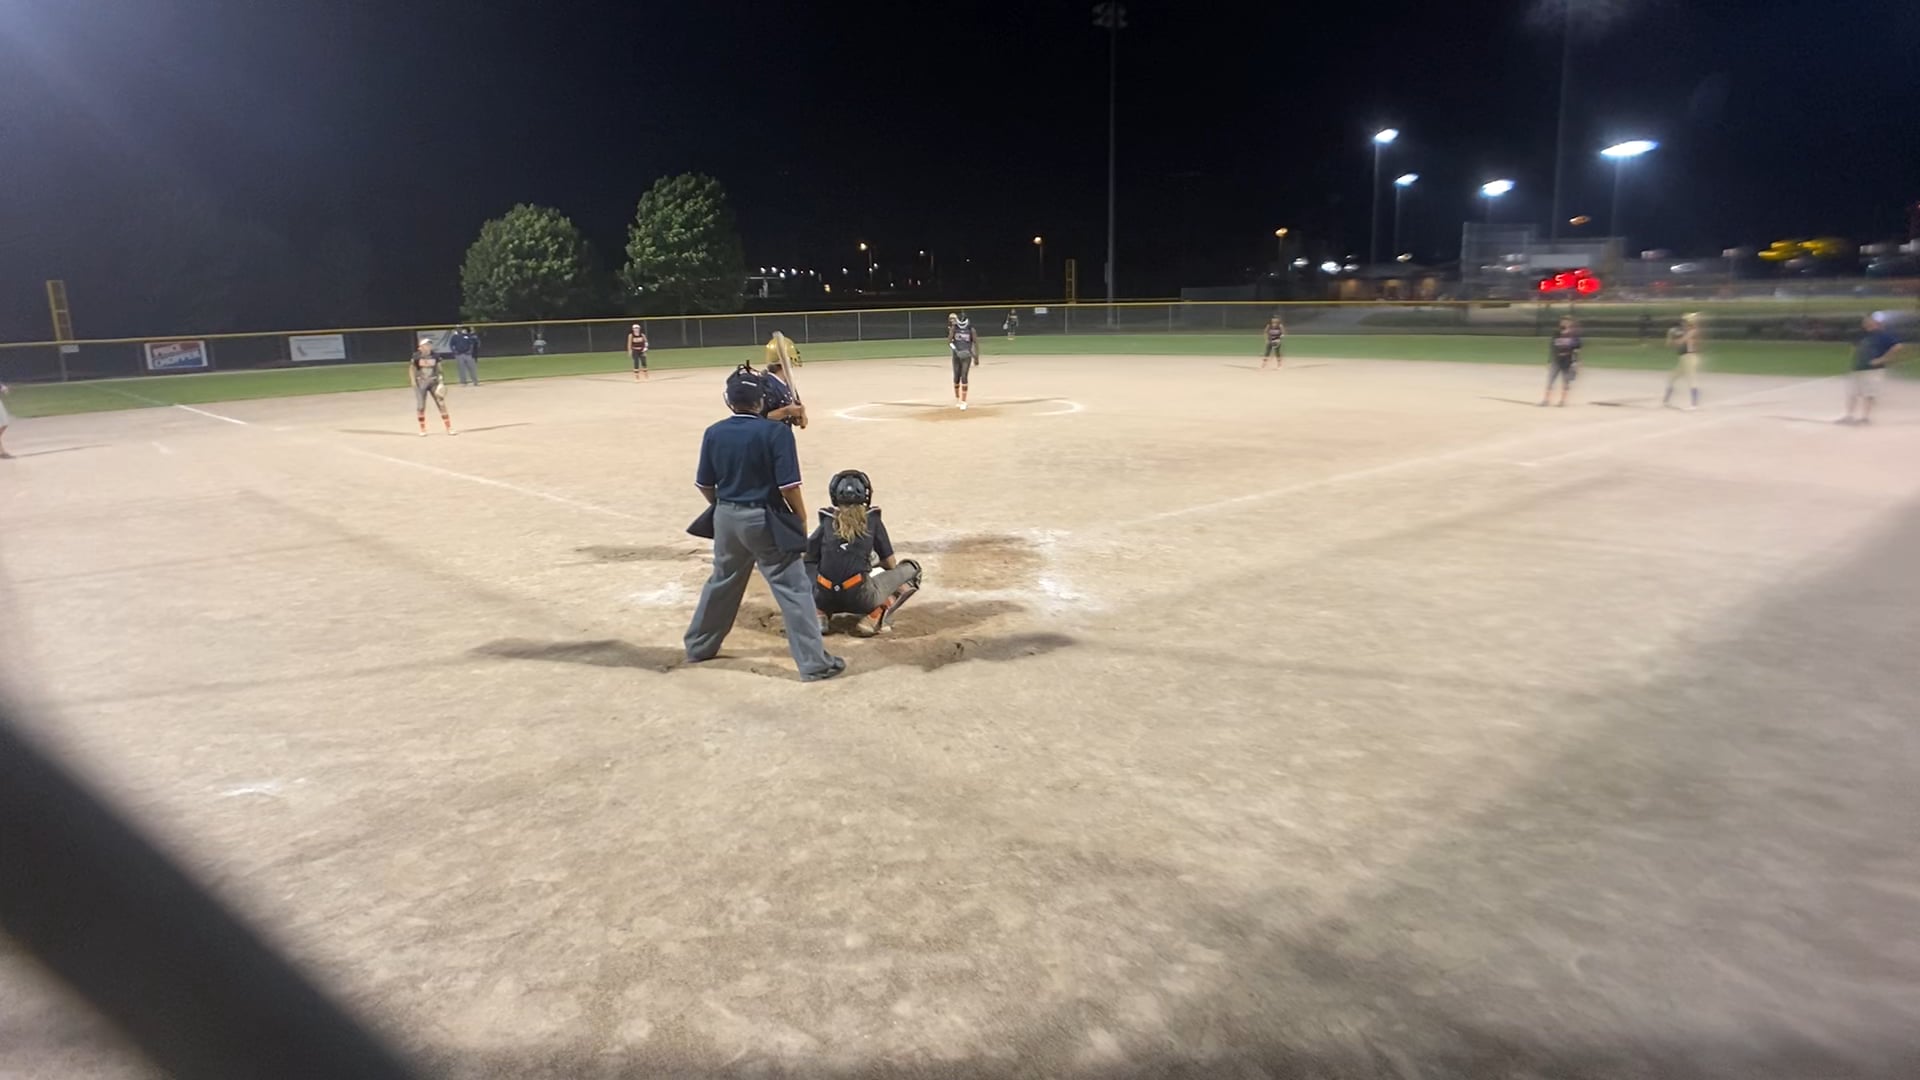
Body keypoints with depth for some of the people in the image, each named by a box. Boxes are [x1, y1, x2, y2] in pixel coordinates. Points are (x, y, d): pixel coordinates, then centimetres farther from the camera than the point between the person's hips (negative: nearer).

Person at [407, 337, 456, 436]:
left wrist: (441, 381, -3)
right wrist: (413, 381, -9)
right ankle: (422, 429, 20)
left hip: (433, 382, 2)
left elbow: (439, 368, 6)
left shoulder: (435, 356, -1)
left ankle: (449, 428, 0)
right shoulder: (416, 356, -8)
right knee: (420, 406, 3)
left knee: (441, 404, -3)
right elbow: (411, 368, 0)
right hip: (421, 382, -2)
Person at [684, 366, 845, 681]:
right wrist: (802, 521, -3)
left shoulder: (714, 434, 0)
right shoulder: (776, 432, -15)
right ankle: (814, 662, -1)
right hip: (765, 520, -5)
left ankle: (698, 646, 38)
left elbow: (704, 484, 7)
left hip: (727, 519, 5)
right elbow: (789, 486, -17)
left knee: (722, 583, 23)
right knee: (793, 590, -1)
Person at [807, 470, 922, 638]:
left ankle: (818, 613, 7)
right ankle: (875, 616, -3)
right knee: (911, 568, 15)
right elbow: (891, 565, 12)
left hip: (826, 599, 3)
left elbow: (809, 557, 11)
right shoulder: (872, 520, 7)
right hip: (860, 599, -3)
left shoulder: (827, 522, 9)